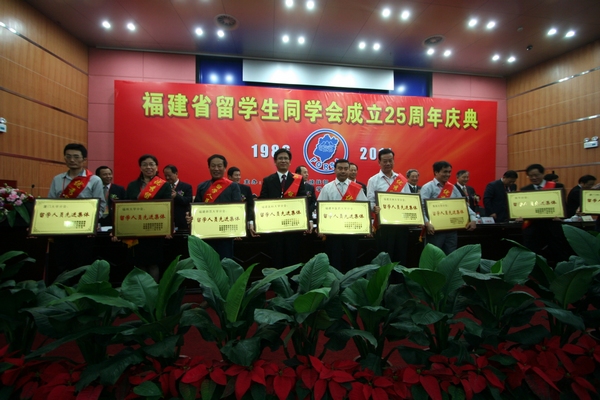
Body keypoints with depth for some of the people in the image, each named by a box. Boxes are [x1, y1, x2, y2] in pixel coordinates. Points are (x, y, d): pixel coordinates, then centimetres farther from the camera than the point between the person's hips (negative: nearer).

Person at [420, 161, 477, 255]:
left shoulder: (453, 188, 14)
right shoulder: (428, 187, -5)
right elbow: (422, 207, -17)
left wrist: (473, 219, 0)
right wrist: (427, 223, -30)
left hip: (452, 229, 6)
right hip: (435, 230, -6)